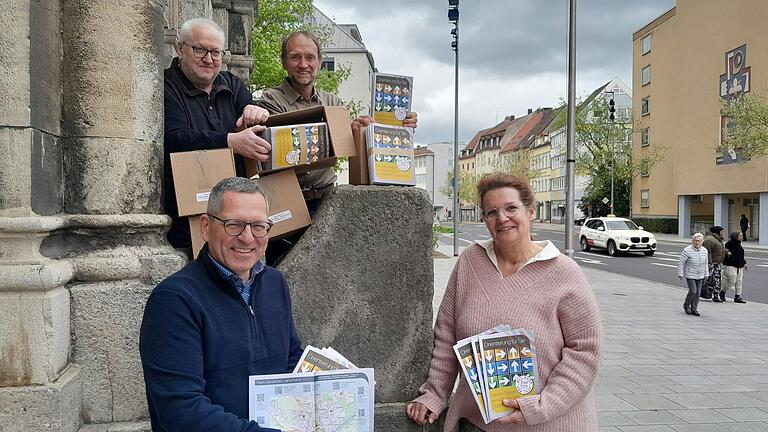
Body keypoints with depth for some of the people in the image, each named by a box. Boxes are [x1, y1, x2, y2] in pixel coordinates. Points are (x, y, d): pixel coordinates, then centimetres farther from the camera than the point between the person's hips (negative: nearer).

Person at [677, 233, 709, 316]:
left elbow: (706, 264, 16)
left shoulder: (704, 251, 3)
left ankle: (694, 309, 17)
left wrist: (706, 274, 16)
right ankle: (686, 306, 12)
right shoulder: (687, 250, -16)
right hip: (690, 275, -5)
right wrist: (680, 274, -11)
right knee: (693, 291, -11)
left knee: (698, 292, 5)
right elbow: (680, 262, -11)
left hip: (700, 276, 6)